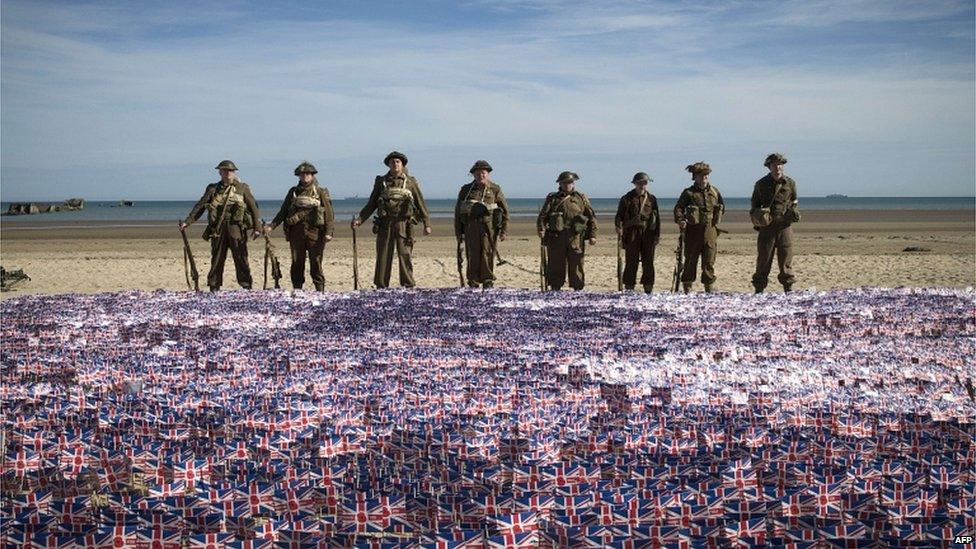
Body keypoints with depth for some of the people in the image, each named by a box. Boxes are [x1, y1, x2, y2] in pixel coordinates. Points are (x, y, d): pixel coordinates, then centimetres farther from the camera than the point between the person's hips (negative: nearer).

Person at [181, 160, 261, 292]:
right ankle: (214, 288, 11)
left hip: (236, 230, -2)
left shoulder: (243, 188, 7)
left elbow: (253, 208, 5)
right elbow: (199, 207, 11)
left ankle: (247, 288, 2)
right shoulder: (213, 189, 11)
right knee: (216, 260, 5)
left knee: (241, 260, -2)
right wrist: (187, 222, 4)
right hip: (218, 230, 2)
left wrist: (257, 227, -2)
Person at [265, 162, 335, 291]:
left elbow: (329, 213, -2)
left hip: (315, 233, -3)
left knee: (316, 263, -3)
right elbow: (283, 211, 16)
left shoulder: (321, 193, 4)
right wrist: (272, 225, 4)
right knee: (297, 264, 5)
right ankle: (297, 290, 13)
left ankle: (320, 290, 4)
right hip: (296, 233, 3)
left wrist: (329, 232, -13)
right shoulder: (293, 192, 13)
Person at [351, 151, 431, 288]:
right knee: (383, 256, 2)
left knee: (404, 255, -6)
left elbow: (421, 204, 7)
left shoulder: (410, 182, 7)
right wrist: (359, 219, 5)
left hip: (403, 224, -2)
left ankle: (408, 286, -1)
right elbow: (371, 204, 14)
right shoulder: (381, 182, 11)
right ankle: (381, 287, 8)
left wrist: (427, 224, 2)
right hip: (385, 224, 2)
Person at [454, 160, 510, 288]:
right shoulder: (466, 190, 12)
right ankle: (473, 285, 5)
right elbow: (458, 211, 15)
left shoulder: (495, 189, 8)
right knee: (472, 257, -1)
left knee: (488, 257, -5)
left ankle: (488, 284, 1)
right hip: (471, 228, 2)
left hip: (489, 227, -1)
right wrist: (458, 231, 10)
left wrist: (503, 231, 3)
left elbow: (505, 210, 9)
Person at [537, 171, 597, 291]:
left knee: (576, 266, 1)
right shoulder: (552, 198, 11)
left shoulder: (581, 198, 13)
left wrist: (592, 235, 2)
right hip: (556, 238, 0)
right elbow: (543, 215, 3)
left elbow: (592, 217, 11)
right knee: (556, 266, 2)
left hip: (576, 238, 0)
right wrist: (541, 229, -15)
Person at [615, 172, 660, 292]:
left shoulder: (652, 199, 11)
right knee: (631, 263, -1)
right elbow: (619, 216, 4)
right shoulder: (627, 199, 4)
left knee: (648, 264, 4)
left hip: (648, 235, 2)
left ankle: (648, 290, 12)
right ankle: (629, 290, 4)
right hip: (632, 236, -2)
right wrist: (619, 228, -15)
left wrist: (657, 235, 7)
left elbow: (657, 218, 13)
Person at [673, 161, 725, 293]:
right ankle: (687, 287, 9)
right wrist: (680, 220, -21)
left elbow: (722, 207, 22)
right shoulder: (688, 193, 1)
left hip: (710, 230, 3)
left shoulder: (714, 191, 12)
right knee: (691, 259, 1)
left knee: (709, 260, 2)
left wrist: (715, 220, 12)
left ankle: (710, 286, 8)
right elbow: (678, 208, -5)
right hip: (693, 230, -2)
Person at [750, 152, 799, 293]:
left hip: (784, 225, 1)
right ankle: (759, 288, 7)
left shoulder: (790, 183, 7)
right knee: (764, 258, 0)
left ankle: (788, 287, 10)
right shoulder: (761, 184, 4)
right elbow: (754, 204, 13)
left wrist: (794, 213, 6)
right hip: (766, 226, -1)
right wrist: (756, 217, -1)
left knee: (786, 257, 1)